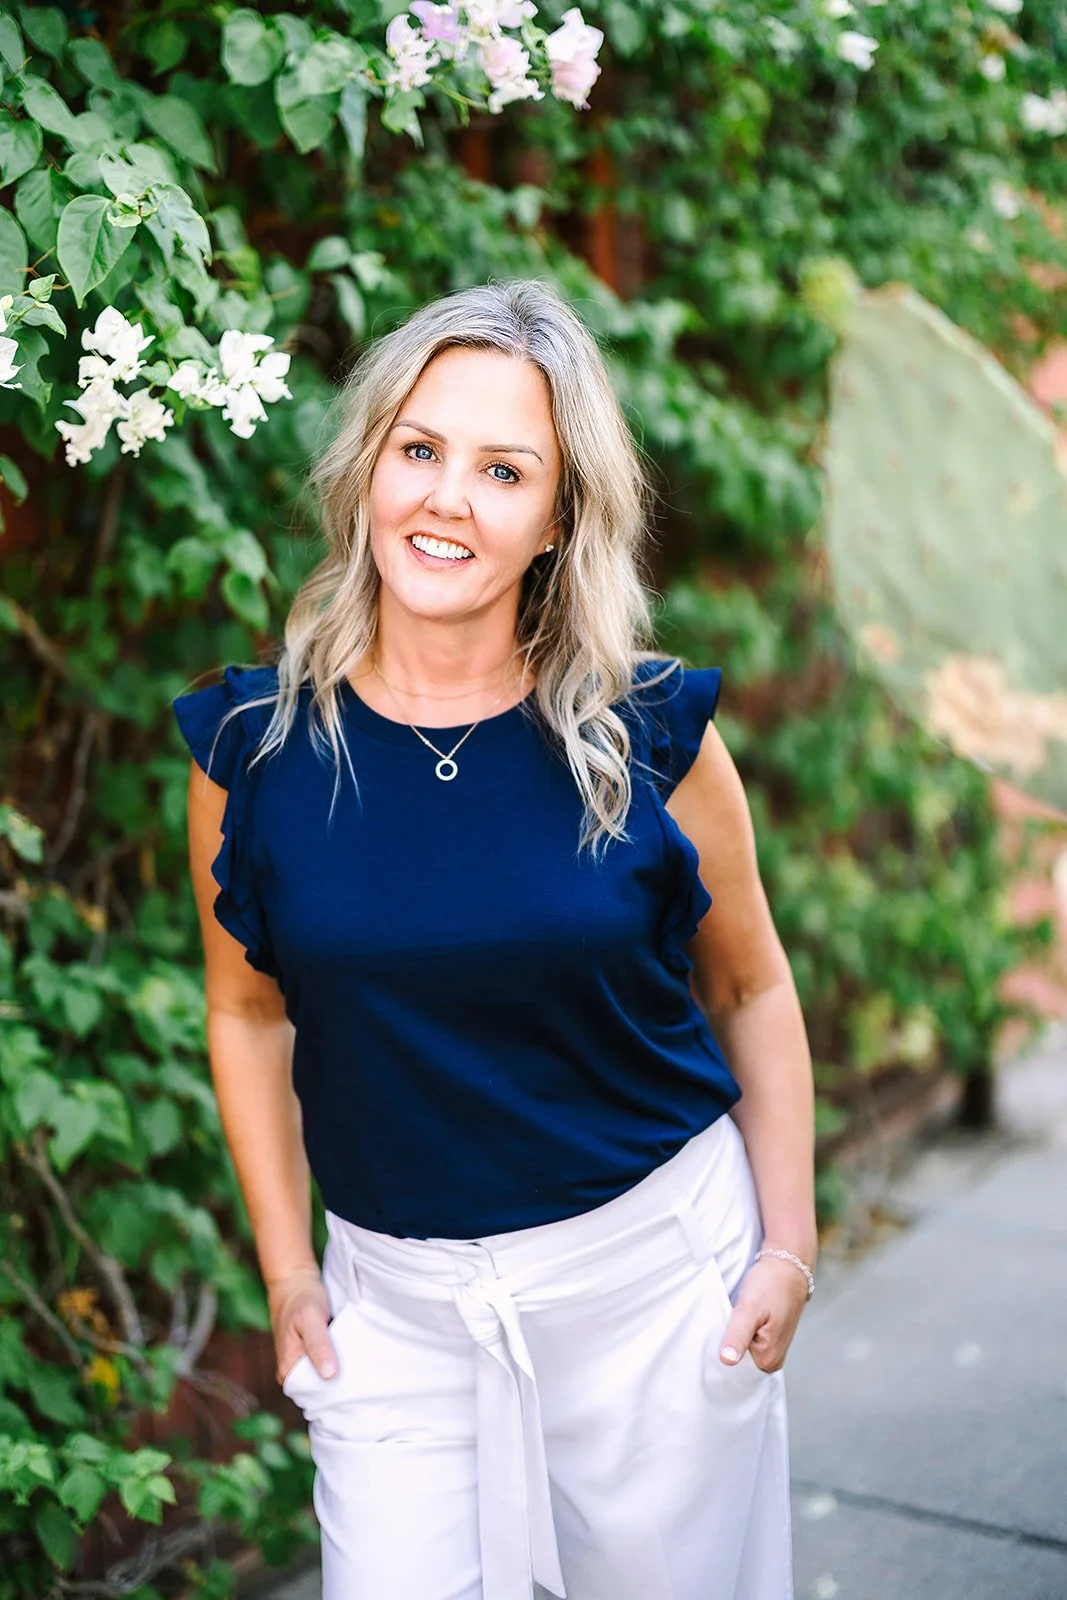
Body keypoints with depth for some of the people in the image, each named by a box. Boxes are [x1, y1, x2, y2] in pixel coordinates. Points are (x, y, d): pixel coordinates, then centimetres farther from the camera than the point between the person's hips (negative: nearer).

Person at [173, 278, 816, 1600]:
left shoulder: (650, 733, -9)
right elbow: (248, 1013, 5)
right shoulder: (252, 742, -7)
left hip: (656, 1268, 0)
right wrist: (286, 1268, 5)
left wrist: (788, 1245, 1)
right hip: (396, 1295, 1)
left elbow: (752, 992, 2)